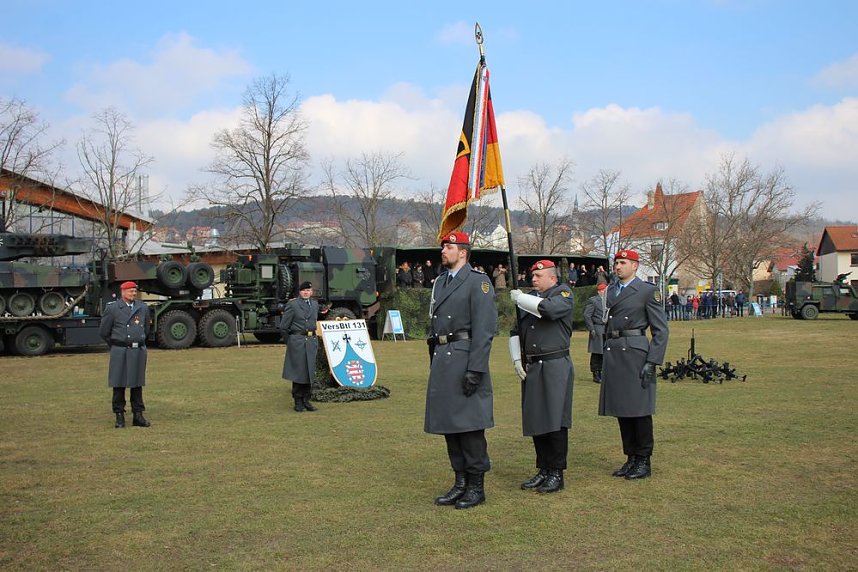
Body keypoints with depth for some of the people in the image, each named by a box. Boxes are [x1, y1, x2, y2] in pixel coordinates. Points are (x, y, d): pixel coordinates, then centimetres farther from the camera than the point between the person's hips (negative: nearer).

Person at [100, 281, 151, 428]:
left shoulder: (143, 308, 9)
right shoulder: (112, 308, -3)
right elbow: (103, 332, 4)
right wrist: (116, 344, 11)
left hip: (139, 351, 3)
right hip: (120, 352, -3)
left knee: (137, 384, 7)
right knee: (119, 385, 1)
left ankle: (138, 416, 13)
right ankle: (119, 416, 9)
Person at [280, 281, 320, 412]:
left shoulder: (315, 304, 13)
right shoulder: (292, 304, -3)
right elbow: (284, 326, -2)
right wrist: (290, 342, 2)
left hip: (311, 342, 5)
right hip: (297, 342, -5)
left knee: (310, 372, 7)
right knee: (298, 372, -1)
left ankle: (306, 400, 16)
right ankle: (298, 402, 7)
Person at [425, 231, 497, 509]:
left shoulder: (478, 281, -7)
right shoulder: (440, 281, 18)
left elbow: (485, 328, -14)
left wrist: (475, 369, -19)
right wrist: (433, 362, 18)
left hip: (464, 358, -8)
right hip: (441, 359, 8)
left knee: (469, 423, -3)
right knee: (448, 423, 11)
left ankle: (477, 486, 9)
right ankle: (460, 482, 22)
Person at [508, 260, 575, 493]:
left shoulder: (563, 293, 0)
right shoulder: (528, 298, 17)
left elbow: (549, 309, -22)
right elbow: (515, 330, 18)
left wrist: (520, 298, -10)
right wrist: (517, 359, 6)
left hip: (556, 367, -6)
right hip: (531, 367, 6)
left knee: (555, 421, -5)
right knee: (535, 421, 8)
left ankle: (556, 474, 4)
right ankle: (543, 470, 18)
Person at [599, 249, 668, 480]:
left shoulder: (648, 291, -3)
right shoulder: (611, 291, 15)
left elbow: (661, 330, -6)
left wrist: (652, 362, -13)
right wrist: (605, 356, 15)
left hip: (635, 355, -6)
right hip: (612, 355, 6)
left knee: (639, 409, -1)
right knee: (621, 410, 10)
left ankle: (644, 461, 10)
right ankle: (631, 458, 20)